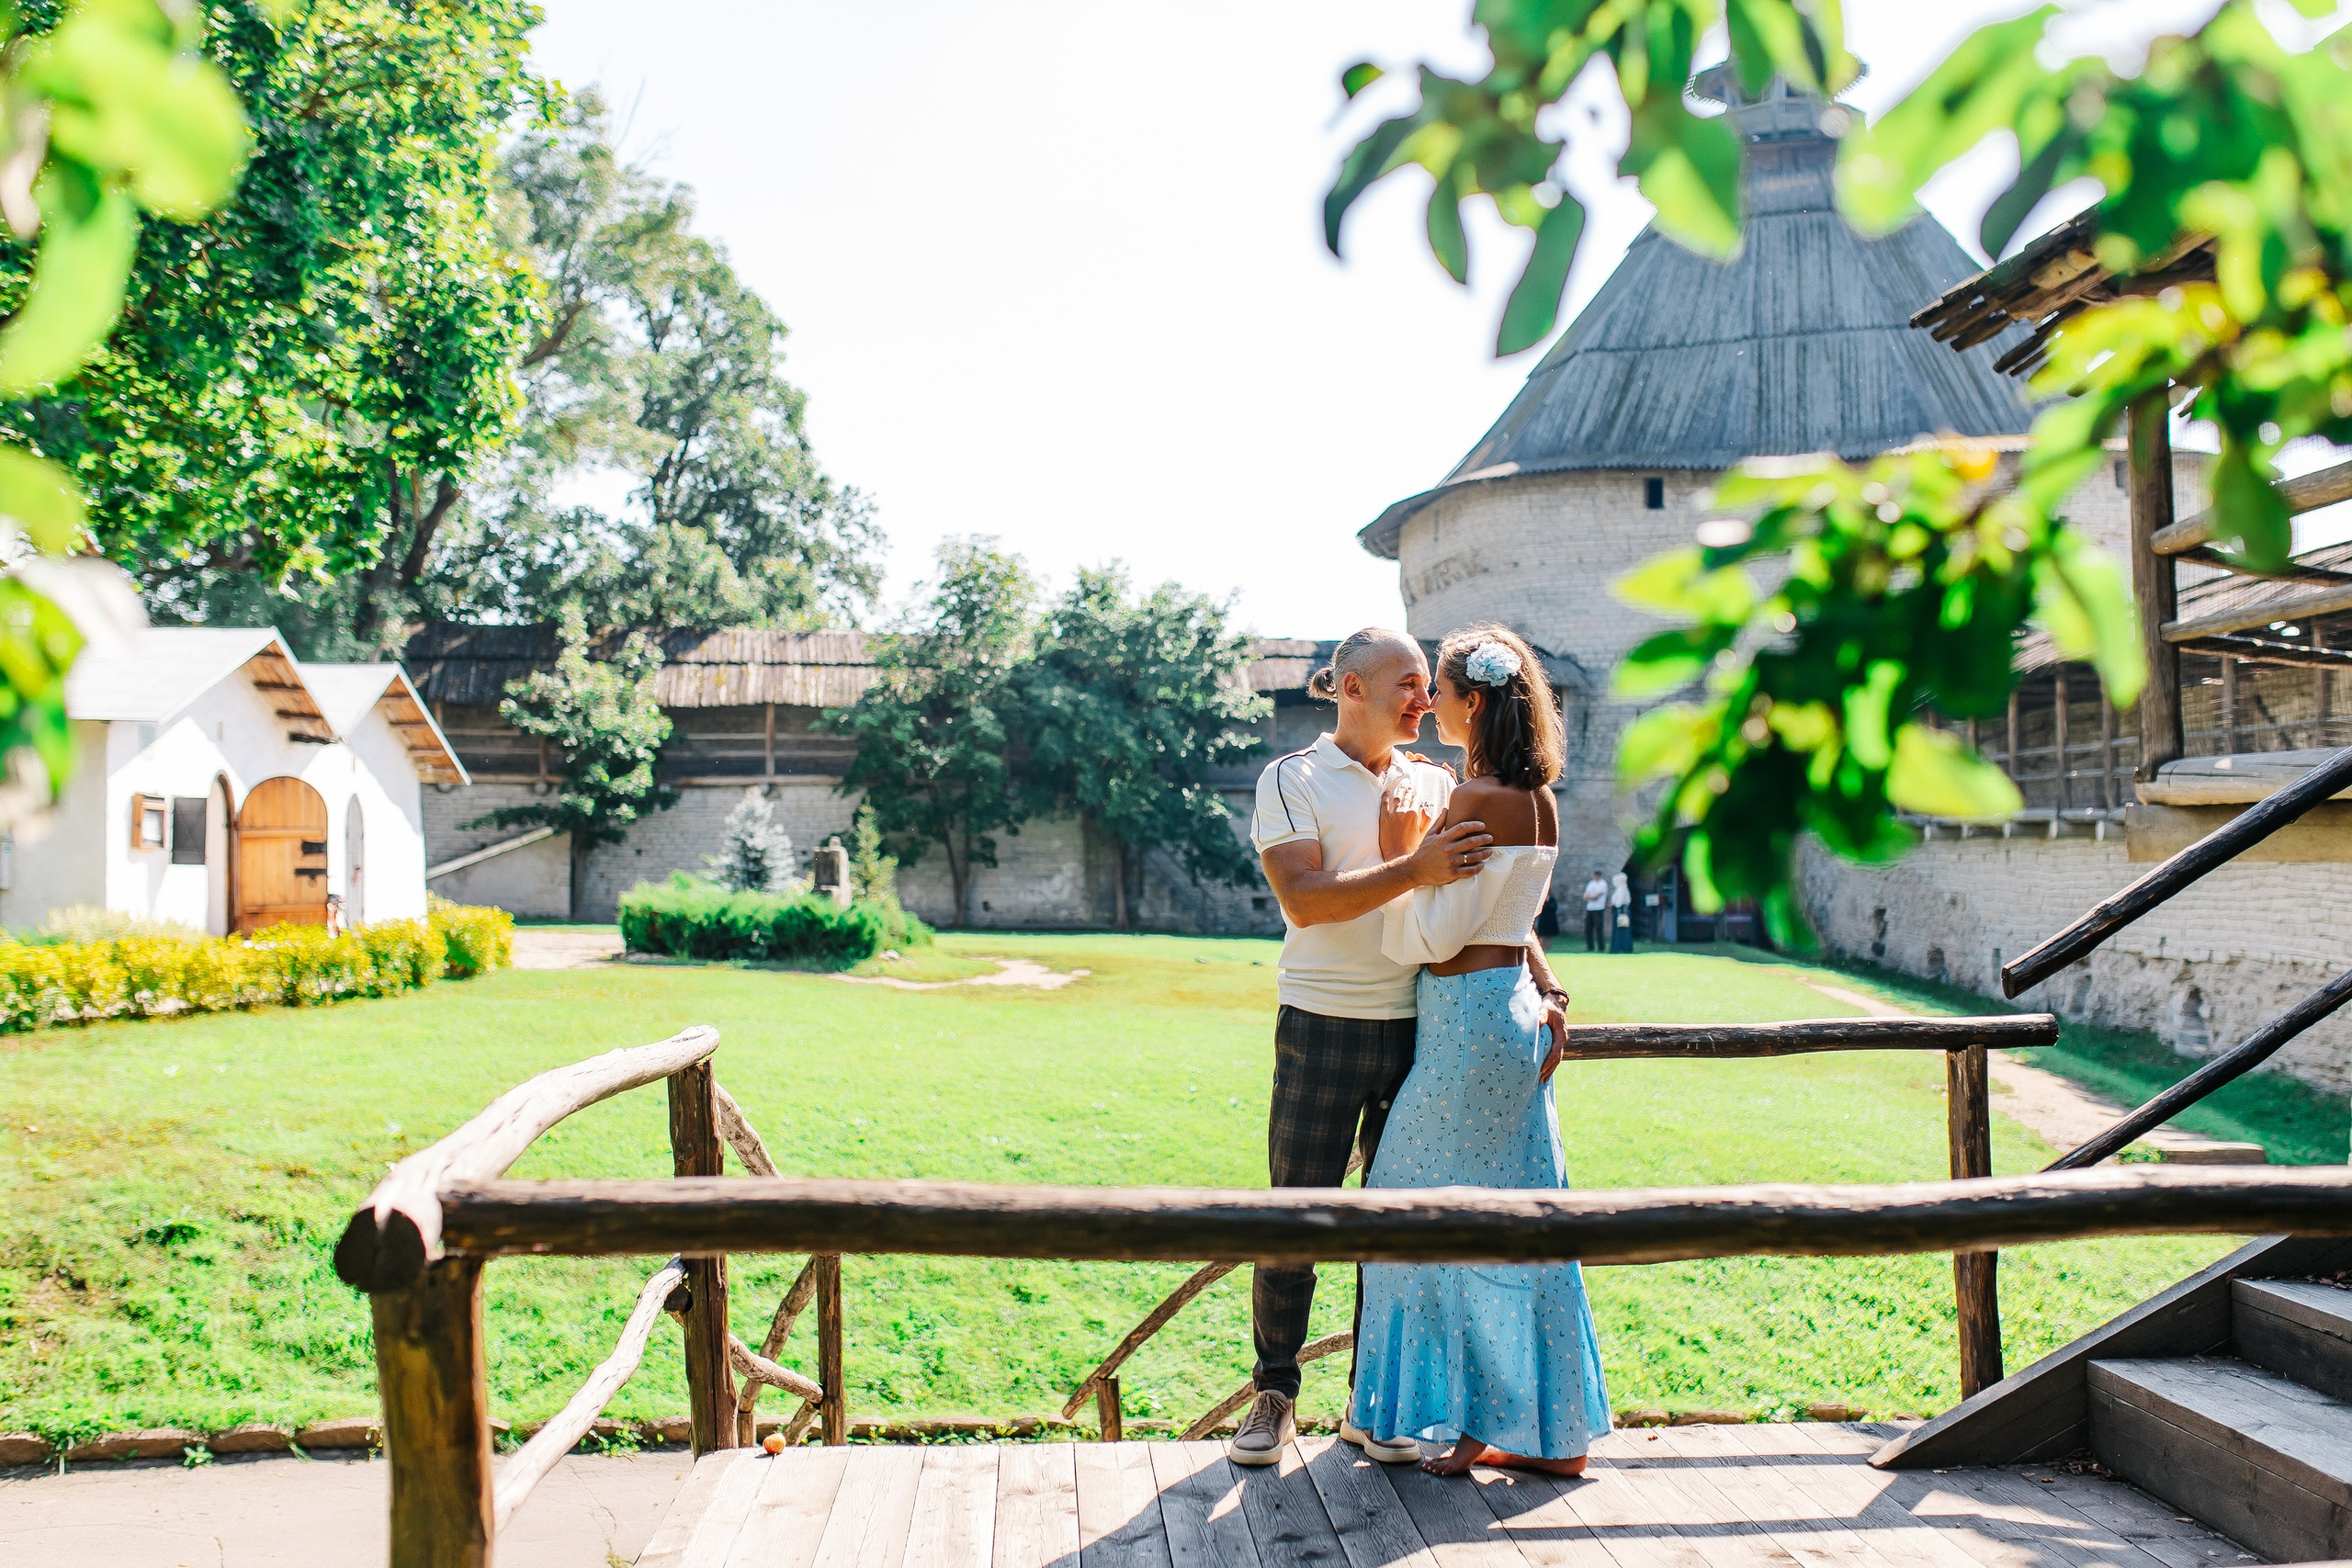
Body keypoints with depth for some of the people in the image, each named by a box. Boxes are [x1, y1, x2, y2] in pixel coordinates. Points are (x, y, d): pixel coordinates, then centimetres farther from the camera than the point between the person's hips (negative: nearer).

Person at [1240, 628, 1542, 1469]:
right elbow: (1304, 900, -15)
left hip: (1420, 1029, 4)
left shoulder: (1436, 785, 11)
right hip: (1324, 1027, -4)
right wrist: (1414, 871, -23)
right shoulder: (1292, 780, -1)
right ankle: (1275, 1396, 19)